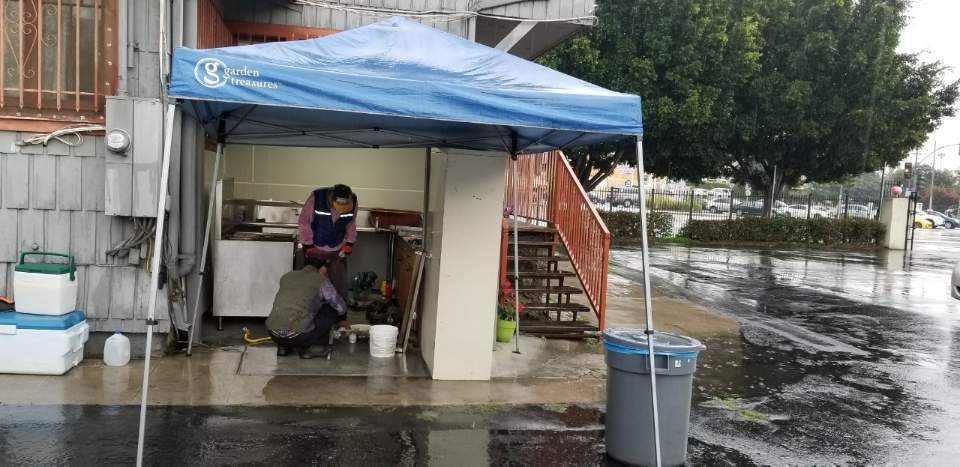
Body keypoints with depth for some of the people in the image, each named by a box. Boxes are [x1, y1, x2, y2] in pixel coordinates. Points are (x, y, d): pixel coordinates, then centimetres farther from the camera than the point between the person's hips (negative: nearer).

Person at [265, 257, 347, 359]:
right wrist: (342, 319, 39)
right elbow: (341, 308, 15)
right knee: (332, 309, 12)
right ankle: (305, 346, 8)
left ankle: (283, 346, 19)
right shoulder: (322, 281, 6)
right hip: (298, 337, -5)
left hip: (273, 335, 6)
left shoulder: (287, 276, 20)